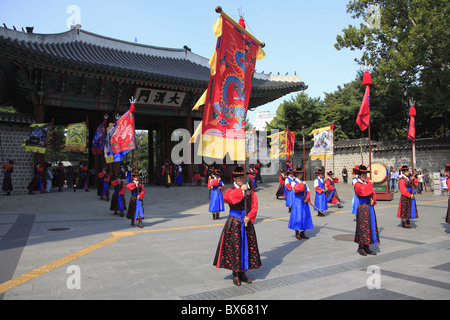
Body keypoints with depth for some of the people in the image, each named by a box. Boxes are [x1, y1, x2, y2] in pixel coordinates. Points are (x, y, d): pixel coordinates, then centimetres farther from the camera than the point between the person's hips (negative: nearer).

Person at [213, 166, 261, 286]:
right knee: (234, 247, 0)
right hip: (234, 224, -4)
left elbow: (254, 207, 0)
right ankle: (235, 275, 15)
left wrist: (249, 218, -15)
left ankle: (242, 273, 23)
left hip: (247, 223, 4)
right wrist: (241, 190, -31)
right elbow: (227, 198, -27)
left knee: (247, 247, 8)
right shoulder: (231, 191, -3)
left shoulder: (250, 192, 7)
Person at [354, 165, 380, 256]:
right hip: (363, 208, -7)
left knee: (370, 226, 9)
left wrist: (373, 200, -3)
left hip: (370, 207, 7)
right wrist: (369, 184, -17)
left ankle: (366, 248, 18)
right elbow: (363, 192, -27)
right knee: (363, 227, -4)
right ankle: (360, 248, 8)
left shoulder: (368, 183, 13)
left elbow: (373, 194, 16)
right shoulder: (357, 184, -9)